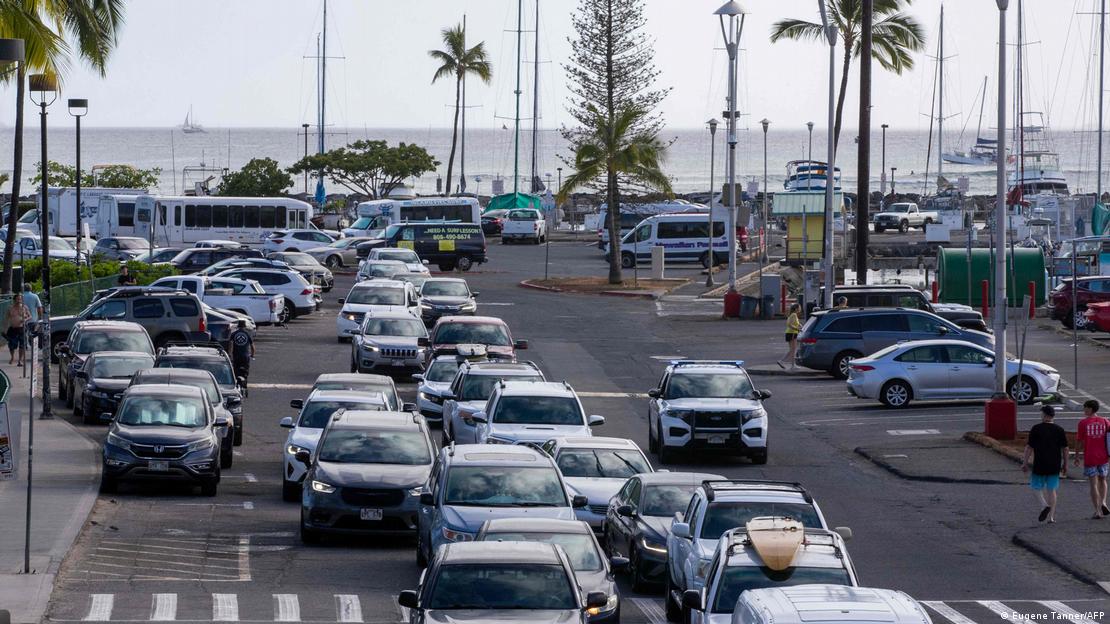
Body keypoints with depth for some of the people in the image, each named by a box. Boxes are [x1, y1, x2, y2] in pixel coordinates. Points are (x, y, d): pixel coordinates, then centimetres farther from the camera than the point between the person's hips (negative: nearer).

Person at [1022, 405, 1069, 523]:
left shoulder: (1036, 429, -7)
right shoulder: (1059, 430, 3)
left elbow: (1029, 447, -7)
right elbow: (1065, 448, 6)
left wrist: (1025, 463, 0)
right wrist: (1065, 465, 13)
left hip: (1040, 465, -3)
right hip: (1055, 466, 3)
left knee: (1037, 487, 10)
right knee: (1051, 490, 9)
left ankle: (1045, 505, -15)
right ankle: (1051, 516, 7)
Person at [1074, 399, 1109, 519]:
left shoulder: (1083, 423, -7)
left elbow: (1079, 442, -4)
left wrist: (1077, 456, 7)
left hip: (1089, 458, -3)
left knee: (1093, 484, 2)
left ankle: (1098, 511, 0)